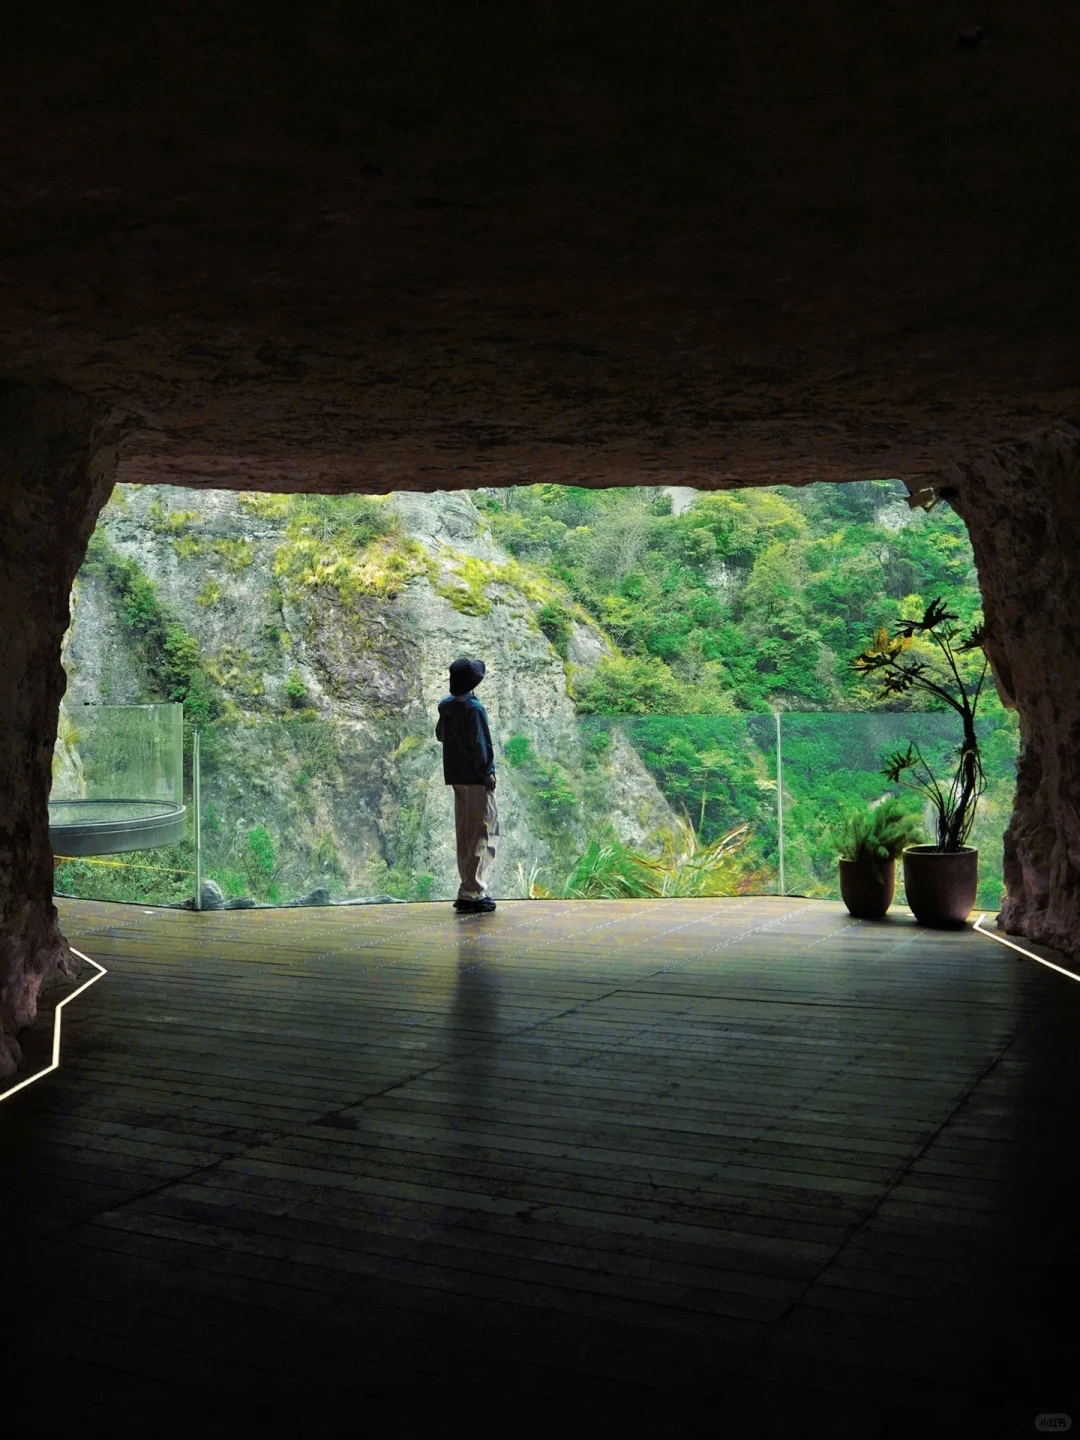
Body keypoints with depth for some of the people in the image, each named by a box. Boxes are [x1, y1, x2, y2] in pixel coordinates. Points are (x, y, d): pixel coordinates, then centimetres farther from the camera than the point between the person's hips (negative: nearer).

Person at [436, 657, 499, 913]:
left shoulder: (446, 707, 8)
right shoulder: (474, 709, -16)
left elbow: (440, 735, 23)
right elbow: (480, 743, -19)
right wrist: (488, 772, -13)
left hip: (455, 776, 8)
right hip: (476, 777, -8)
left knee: (465, 835, 14)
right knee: (484, 834, -4)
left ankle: (470, 890, 21)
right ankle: (472, 893, -9)